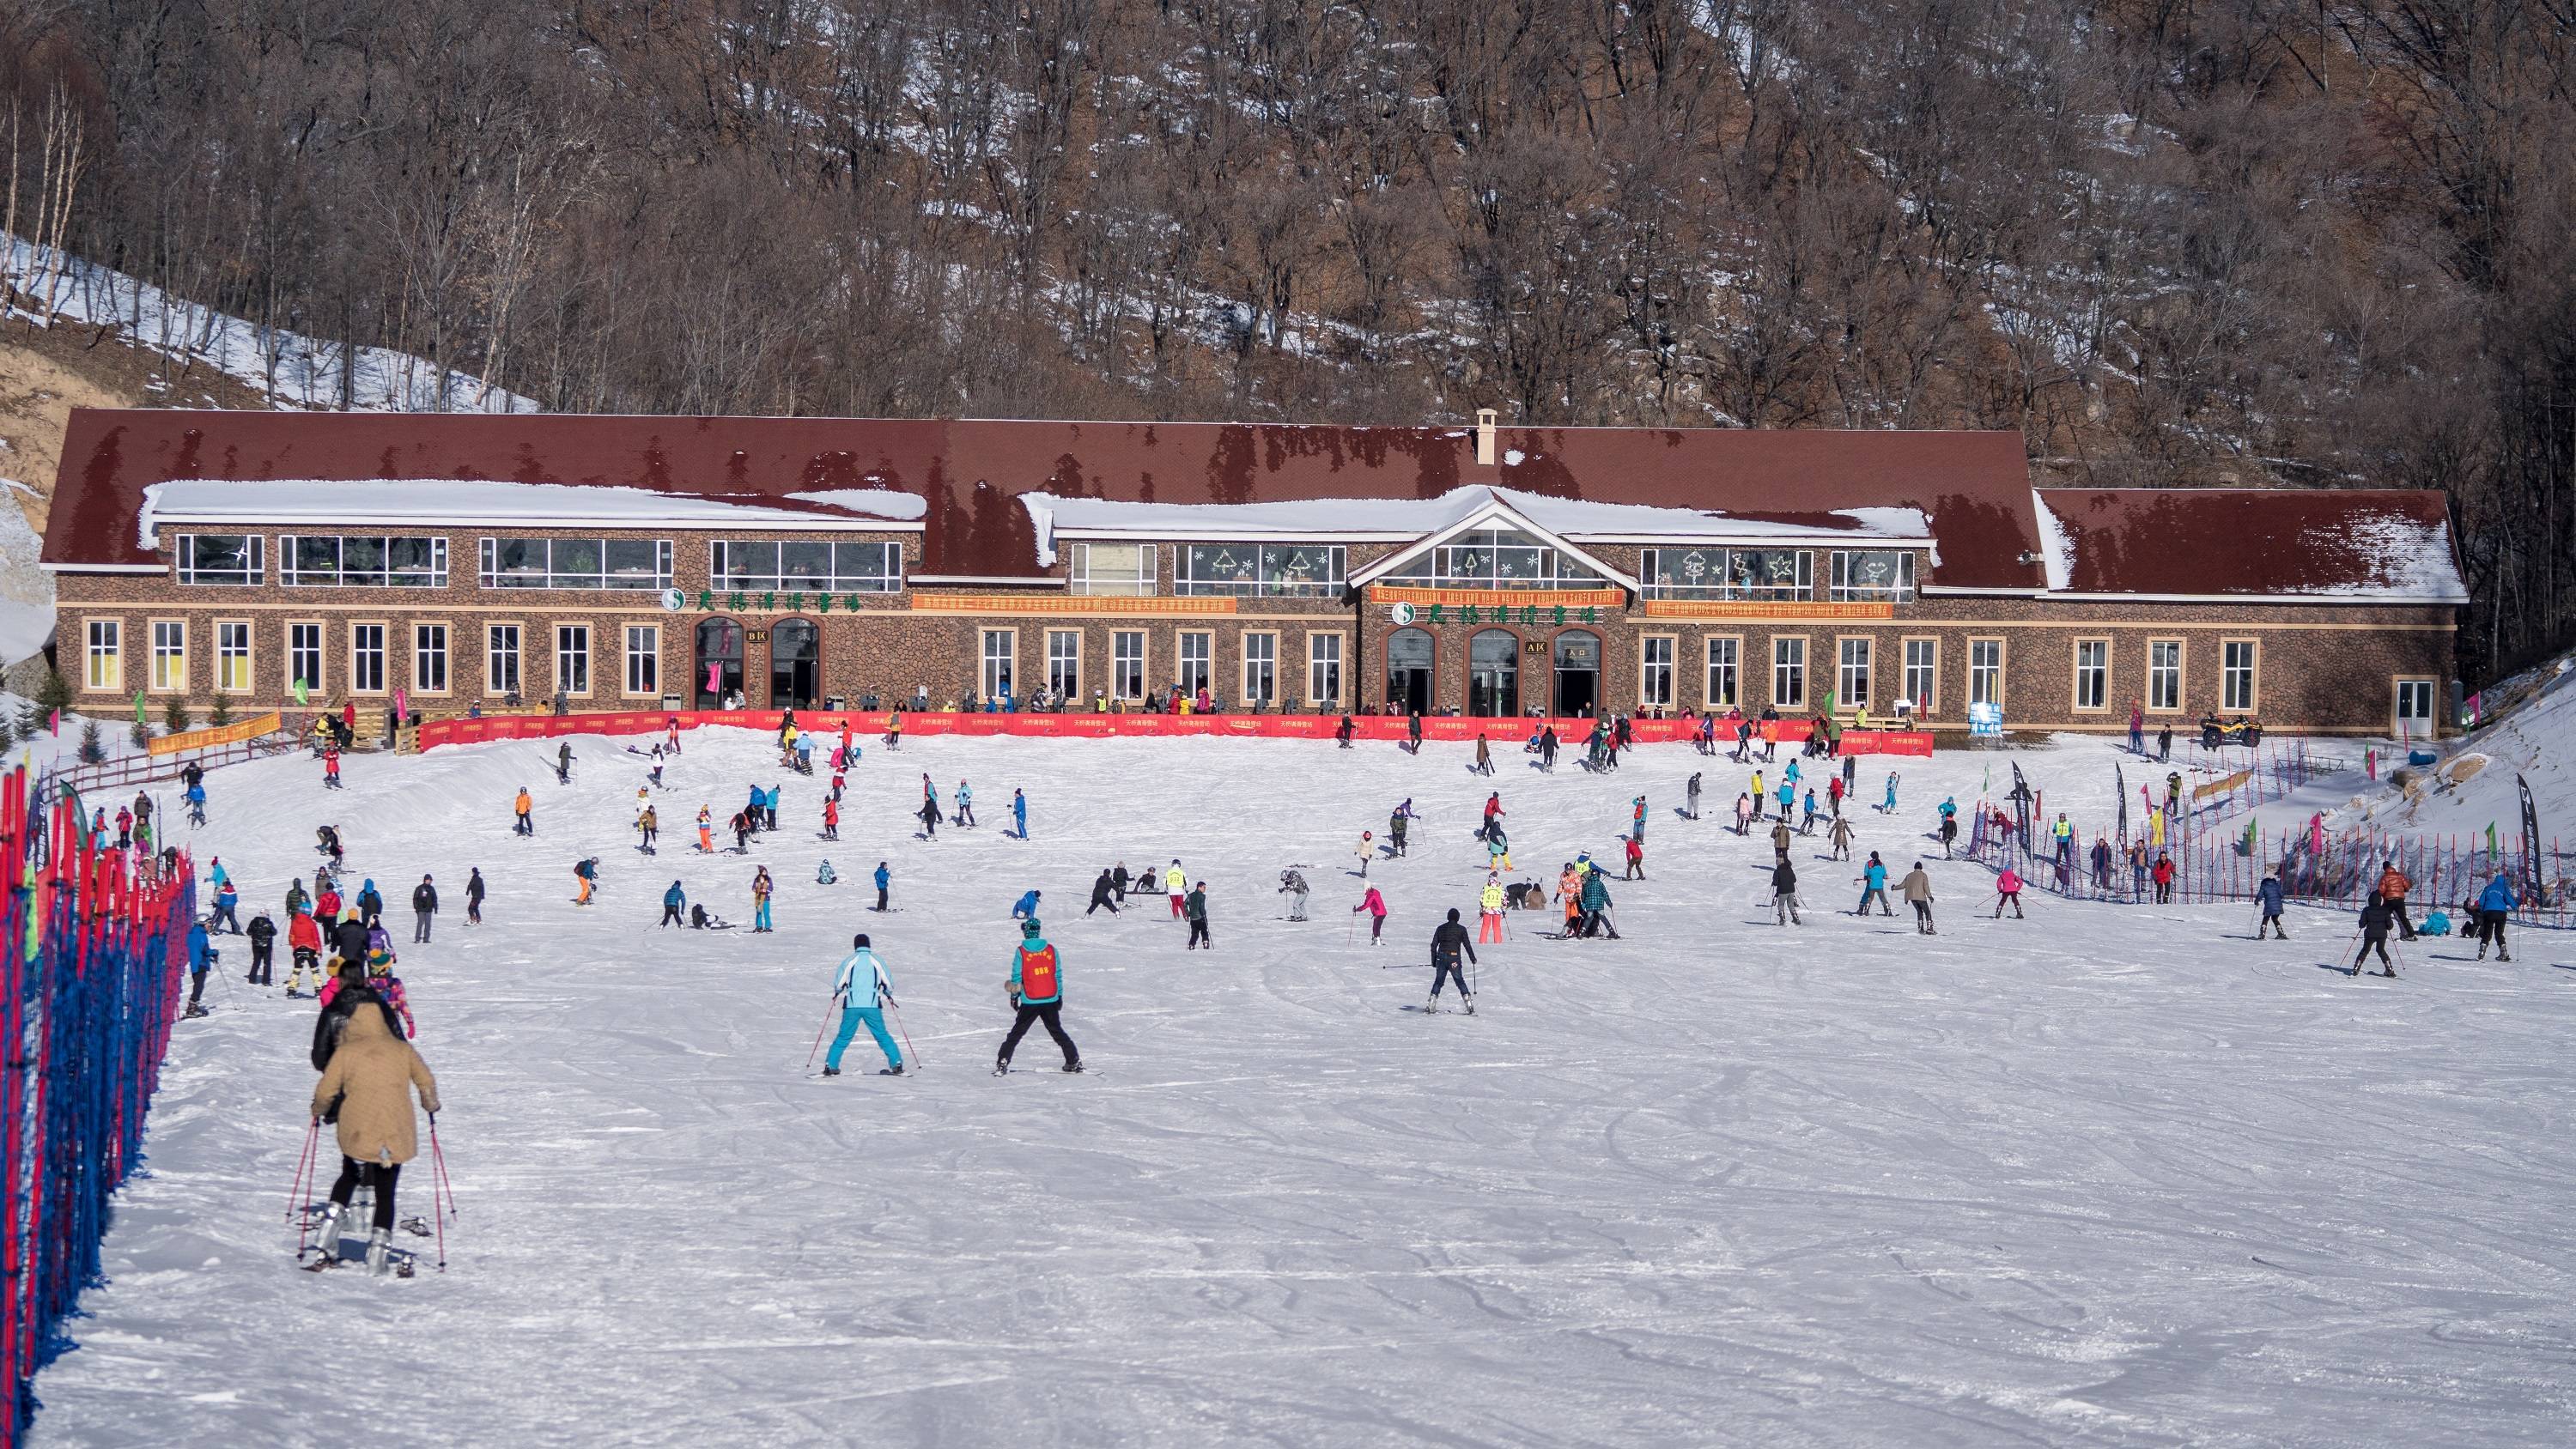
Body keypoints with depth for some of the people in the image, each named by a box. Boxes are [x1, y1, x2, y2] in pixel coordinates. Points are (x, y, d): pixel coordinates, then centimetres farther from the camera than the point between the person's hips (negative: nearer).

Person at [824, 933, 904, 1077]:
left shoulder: (848, 961, 3)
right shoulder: (877, 960, 4)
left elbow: (838, 984, 4)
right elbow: (888, 983, 8)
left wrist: (837, 993, 27)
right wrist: (889, 995, 29)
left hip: (852, 1006, 0)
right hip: (872, 1006, 0)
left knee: (843, 1037, 8)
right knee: (882, 1036, 9)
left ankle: (830, 1066, 4)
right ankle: (896, 1064, 3)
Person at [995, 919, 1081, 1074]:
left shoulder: (1020, 952, -8)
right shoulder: (1051, 950, -1)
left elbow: (1016, 977, -4)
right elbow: (1058, 975, 4)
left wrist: (1014, 996, 9)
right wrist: (1060, 996, 14)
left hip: (1030, 1002, -2)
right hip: (1051, 1001, 2)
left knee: (1016, 1033, 8)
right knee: (1057, 1031, 16)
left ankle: (1002, 1063, 2)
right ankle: (1074, 1061, 14)